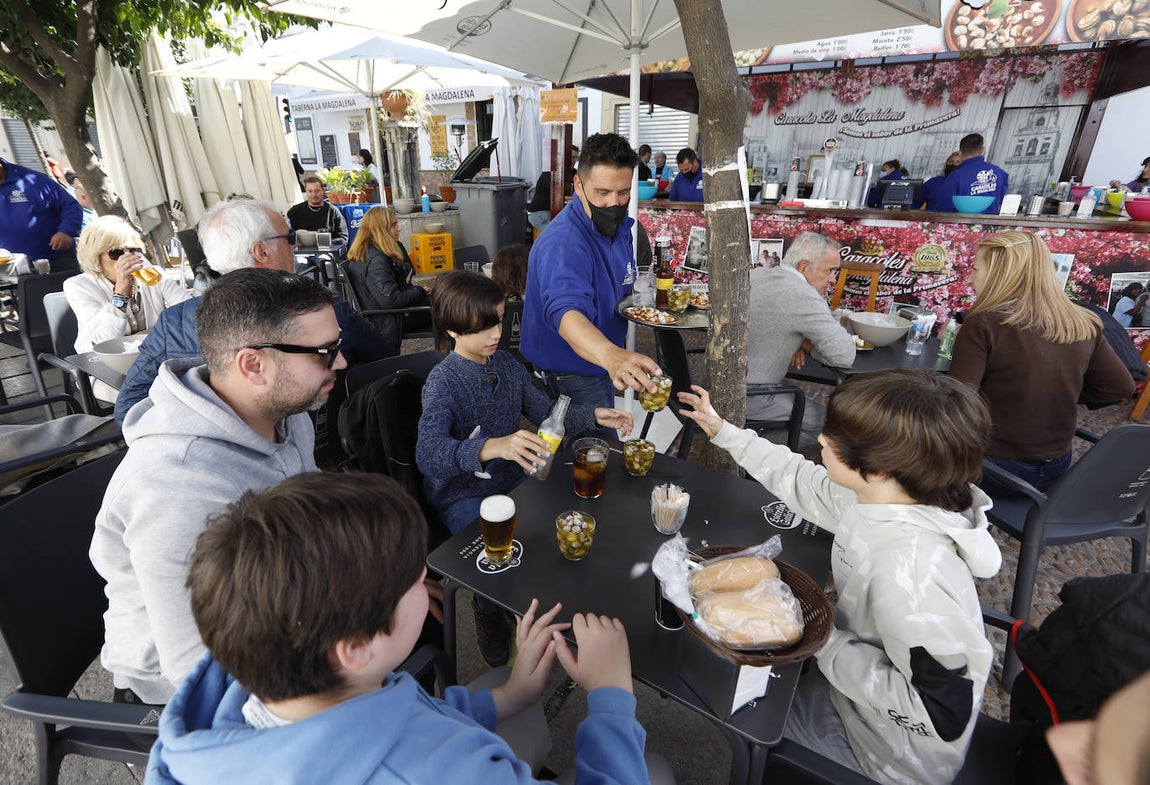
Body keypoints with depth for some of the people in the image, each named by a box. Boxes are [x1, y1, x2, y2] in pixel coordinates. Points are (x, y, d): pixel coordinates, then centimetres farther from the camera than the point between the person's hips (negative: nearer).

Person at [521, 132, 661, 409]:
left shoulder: (619, 225, -1)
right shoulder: (562, 244, -31)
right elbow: (566, 311, -49)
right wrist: (611, 355, -66)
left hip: (602, 365, 9)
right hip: (571, 378, -9)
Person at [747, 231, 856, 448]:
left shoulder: (757, 274, 5)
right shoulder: (803, 296, -20)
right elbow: (845, 357, -19)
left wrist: (799, 342, 4)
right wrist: (808, 344, 0)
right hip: (743, 398, -9)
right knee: (823, 421, 6)